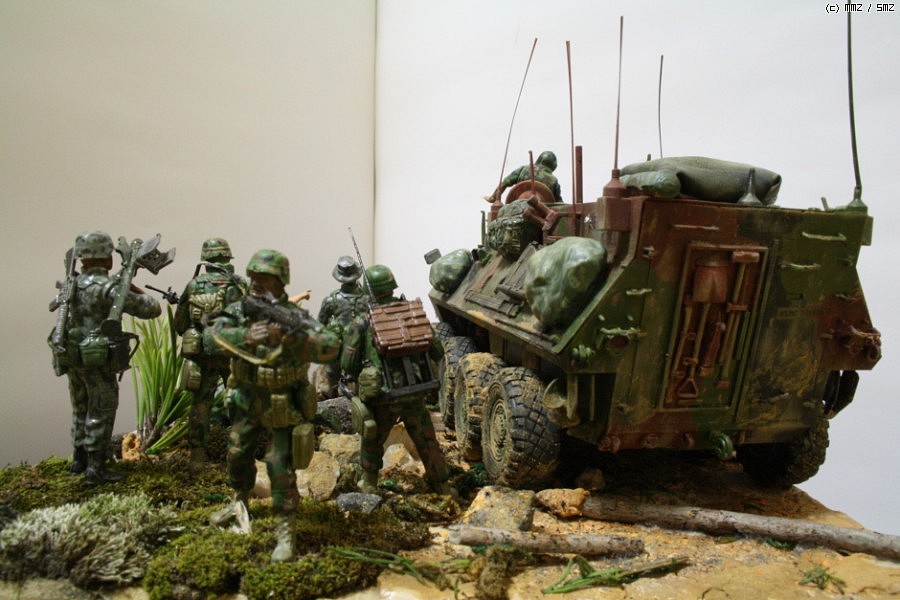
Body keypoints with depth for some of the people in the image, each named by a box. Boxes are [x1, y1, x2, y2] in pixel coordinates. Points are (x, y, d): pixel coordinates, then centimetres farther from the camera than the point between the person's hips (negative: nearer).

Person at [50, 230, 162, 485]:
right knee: (100, 413, 3)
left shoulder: (72, 285, 5)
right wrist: (136, 291, 1)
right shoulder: (109, 287, -17)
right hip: (98, 360, -8)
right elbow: (152, 310, -20)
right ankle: (96, 469, 8)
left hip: (73, 358, 8)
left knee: (81, 409, 21)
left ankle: (79, 460, 33)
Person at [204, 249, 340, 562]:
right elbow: (211, 337, -23)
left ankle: (285, 531, 10)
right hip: (246, 398, 5)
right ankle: (240, 502, 46)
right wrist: (246, 335, -41)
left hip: (283, 403, -5)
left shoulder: (294, 316, -19)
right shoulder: (239, 310, -7)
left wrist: (289, 337, -45)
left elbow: (331, 346, -31)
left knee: (281, 466, -5)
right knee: (237, 453, 19)